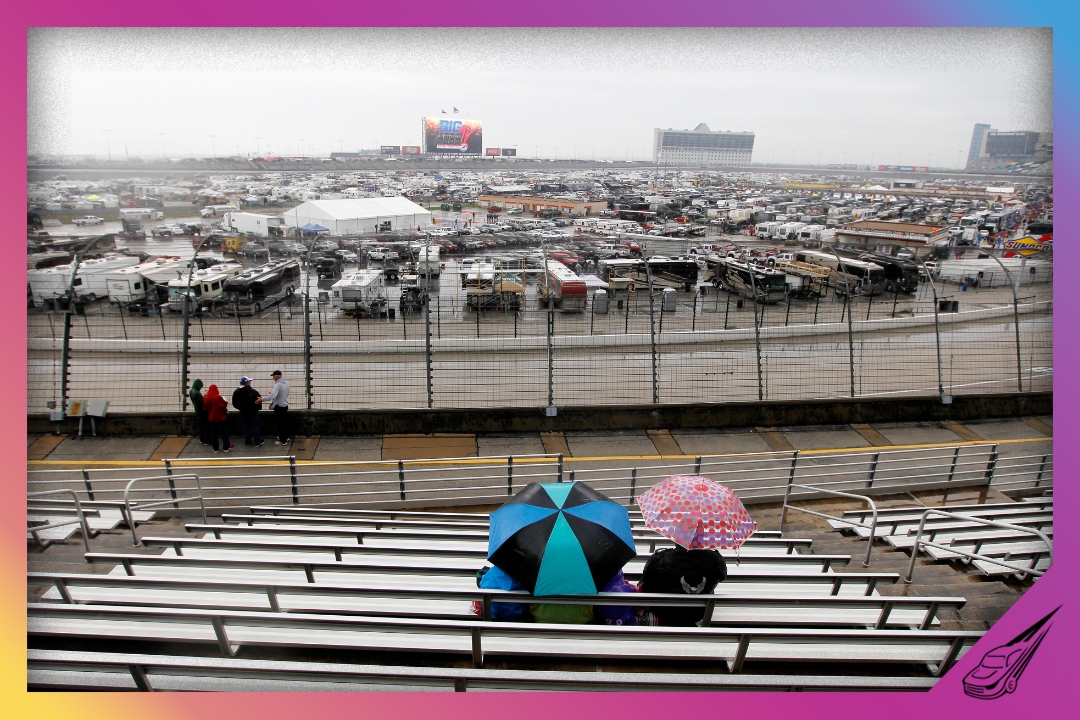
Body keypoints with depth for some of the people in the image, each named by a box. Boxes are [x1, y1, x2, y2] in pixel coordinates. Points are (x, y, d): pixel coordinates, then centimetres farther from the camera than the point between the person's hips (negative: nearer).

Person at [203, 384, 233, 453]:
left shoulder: (206, 398, -4)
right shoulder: (218, 397, -18)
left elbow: (205, 407, 6)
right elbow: (224, 405, -11)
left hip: (212, 418, 3)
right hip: (220, 417, -3)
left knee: (213, 433, 10)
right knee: (224, 432, 7)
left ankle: (215, 448, 12)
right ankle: (226, 447, 9)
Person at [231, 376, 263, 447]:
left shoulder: (236, 392, -2)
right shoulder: (253, 391, -18)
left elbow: (234, 404, 2)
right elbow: (260, 399, -16)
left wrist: (241, 408, 16)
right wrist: (257, 408, 2)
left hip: (243, 413, 4)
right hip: (253, 413, -4)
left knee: (245, 428, 14)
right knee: (255, 427, 5)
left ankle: (248, 442, 18)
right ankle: (257, 442, 10)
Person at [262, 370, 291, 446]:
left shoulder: (278, 385, -24)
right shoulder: (286, 383, 5)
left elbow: (272, 396, -35)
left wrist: (262, 399, -35)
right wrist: (273, 392, 16)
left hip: (279, 407, -9)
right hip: (285, 406, 9)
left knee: (280, 424, 1)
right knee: (285, 422, 19)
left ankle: (283, 441, 6)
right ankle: (285, 437, 32)